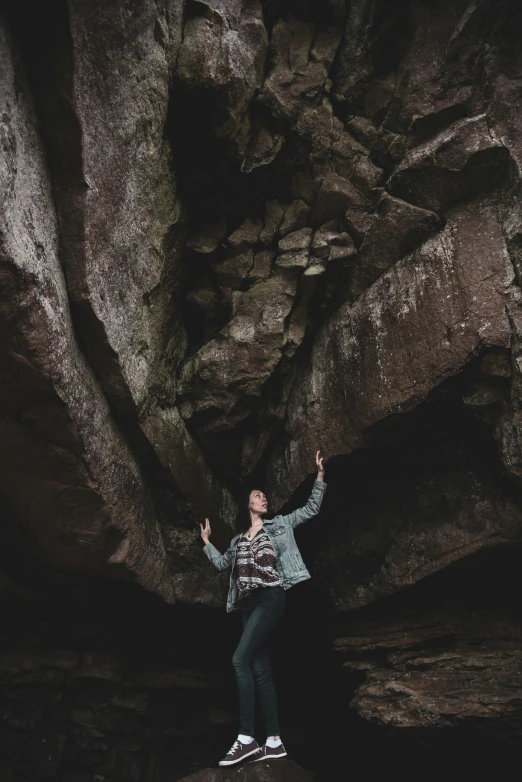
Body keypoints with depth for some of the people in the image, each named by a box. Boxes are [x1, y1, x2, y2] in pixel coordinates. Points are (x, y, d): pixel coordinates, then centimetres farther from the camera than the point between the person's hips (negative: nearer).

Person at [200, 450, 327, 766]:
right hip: (249, 603, 6)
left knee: (241, 659, -18)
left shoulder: (279, 524, 11)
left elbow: (311, 509, 7)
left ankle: (246, 738, -15)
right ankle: (274, 741, 9)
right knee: (260, 670, 4)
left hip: (271, 597, -6)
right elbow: (222, 563, 34)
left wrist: (320, 475, 0)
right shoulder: (238, 540, 23)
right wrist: (206, 541, 29)